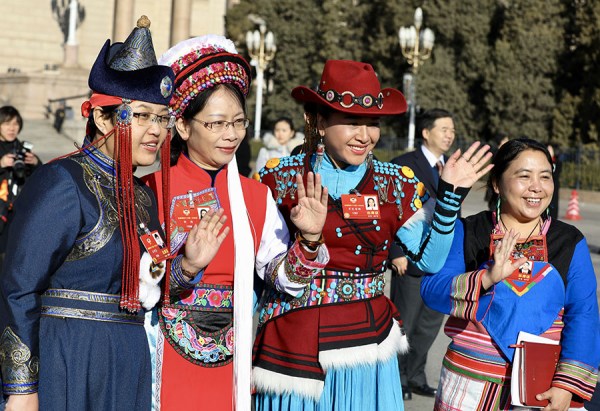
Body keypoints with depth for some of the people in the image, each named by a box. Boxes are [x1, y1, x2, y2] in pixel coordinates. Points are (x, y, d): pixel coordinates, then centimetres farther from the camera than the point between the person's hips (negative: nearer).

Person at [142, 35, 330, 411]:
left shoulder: (256, 196, 6)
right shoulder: (155, 189, -8)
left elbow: (284, 276, 0)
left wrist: (309, 240, -17)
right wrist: (185, 267, -29)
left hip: (229, 360, 4)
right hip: (167, 360, -4)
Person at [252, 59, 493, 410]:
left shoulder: (397, 185, 3)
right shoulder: (282, 178, -4)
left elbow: (429, 260, -1)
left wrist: (451, 194, -7)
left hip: (369, 343, 2)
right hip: (296, 346, -2)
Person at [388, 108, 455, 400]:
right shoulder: (404, 165, -7)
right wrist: (397, 252, -16)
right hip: (411, 259, -6)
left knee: (431, 322, 13)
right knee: (403, 323, 5)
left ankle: (415, 376, 28)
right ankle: (398, 379, 19)